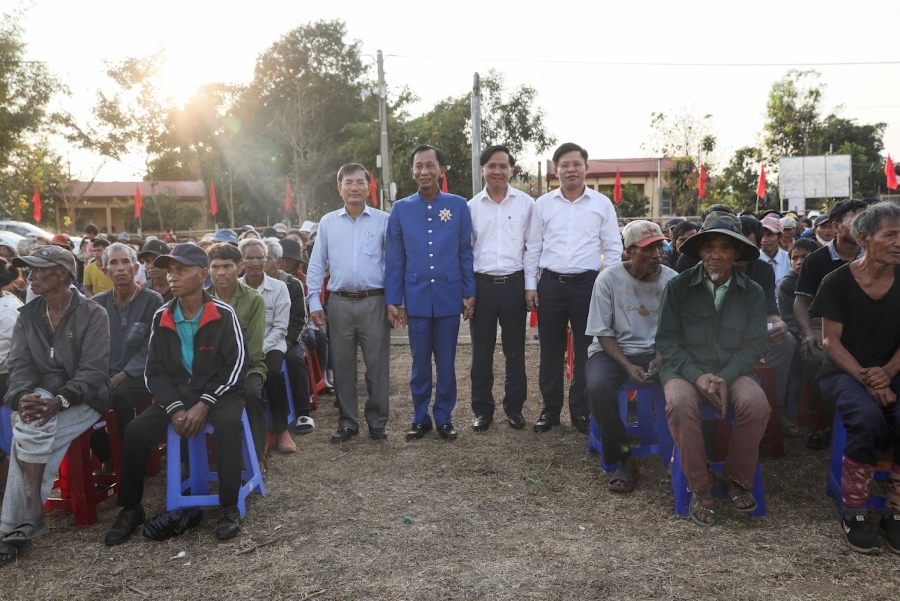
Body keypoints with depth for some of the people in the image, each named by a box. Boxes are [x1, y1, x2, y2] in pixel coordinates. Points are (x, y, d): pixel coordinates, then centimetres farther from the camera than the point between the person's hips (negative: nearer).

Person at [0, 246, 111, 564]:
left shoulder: (93, 314, -7)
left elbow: (94, 371, -14)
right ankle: (31, 516, -21)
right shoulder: (27, 316, 9)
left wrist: (59, 401, -29)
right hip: (40, 397, 4)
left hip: (83, 399, -4)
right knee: (30, 433, -29)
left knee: (28, 435, -28)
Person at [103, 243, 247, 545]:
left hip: (217, 392, -4)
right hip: (175, 394, 4)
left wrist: (204, 404, -19)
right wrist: (175, 408, -14)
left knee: (228, 424, -34)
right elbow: (154, 370, 2)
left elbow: (236, 364, -11)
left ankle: (229, 507, -17)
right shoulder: (161, 318, 2)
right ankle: (130, 508, 4)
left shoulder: (223, 314, -10)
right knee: (135, 431, -17)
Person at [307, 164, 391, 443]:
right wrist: (314, 302, 3)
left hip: (374, 302, -2)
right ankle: (347, 422, 21)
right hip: (339, 303, 2)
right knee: (342, 365, 8)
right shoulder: (328, 222, 8)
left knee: (377, 364, 3)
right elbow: (316, 265, 10)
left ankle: (377, 422, 17)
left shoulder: (383, 220, 2)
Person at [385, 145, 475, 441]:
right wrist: (393, 300, 1)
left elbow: (465, 253, 4)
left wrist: (469, 292, 1)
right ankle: (420, 418, 24)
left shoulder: (458, 205, 2)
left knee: (446, 362, 9)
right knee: (420, 363, 10)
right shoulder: (401, 209, 4)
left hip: (449, 297, 0)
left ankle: (444, 418, 23)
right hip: (416, 298, 1)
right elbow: (394, 259, 4)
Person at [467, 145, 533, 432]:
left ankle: (514, 407, 22)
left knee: (515, 351, 9)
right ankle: (482, 409, 20)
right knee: (481, 351, 8)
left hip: (514, 283, -1)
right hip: (481, 284, 1)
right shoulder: (471, 207, 5)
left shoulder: (526, 203, 1)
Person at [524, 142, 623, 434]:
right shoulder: (543, 204, 5)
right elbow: (533, 247, 8)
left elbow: (613, 249, 5)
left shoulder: (602, 204, 3)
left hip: (588, 284, -1)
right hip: (550, 283, 1)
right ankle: (550, 409, 20)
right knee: (550, 351, 7)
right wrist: (530, 284, 3)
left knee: (586, 351, 5)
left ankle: (581, 411, 17)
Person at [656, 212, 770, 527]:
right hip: (685, 369, -2)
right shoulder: (678, 286, -1)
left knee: (756, 403, -28)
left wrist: (724, 378, -16)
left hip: (732, 370, 2)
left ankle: (737, 479, -3)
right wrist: (698, 376, -16)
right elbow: (666, 339, -3)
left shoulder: (752, 293, 4)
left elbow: (753, 345, 1)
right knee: (680, 403, -33)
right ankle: (700, 486, -15)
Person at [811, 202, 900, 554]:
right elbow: (831, 340, -6)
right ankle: (853, 515, -16)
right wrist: (865, 377, -19)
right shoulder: (838, 281, -6)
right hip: (844, 371, -3)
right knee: (868, 417, -34)